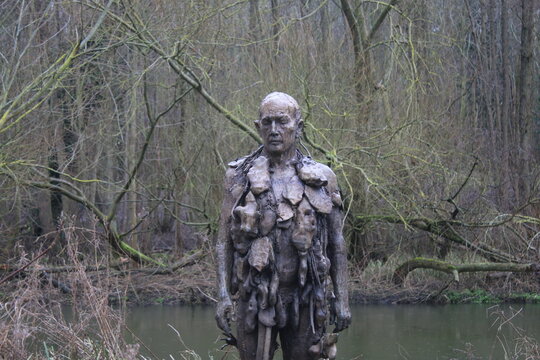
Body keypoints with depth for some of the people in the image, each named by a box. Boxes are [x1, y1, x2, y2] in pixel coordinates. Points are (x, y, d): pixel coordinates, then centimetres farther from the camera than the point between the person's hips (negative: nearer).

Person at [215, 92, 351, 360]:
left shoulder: (322, 179, 5)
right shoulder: (240, 177, 3)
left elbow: (336, 244, 8)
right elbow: (224, 240, 3)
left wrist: (342, 299, 3)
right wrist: (223, 295, -7)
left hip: (304, 295, 1)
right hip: (255, 295, -1)